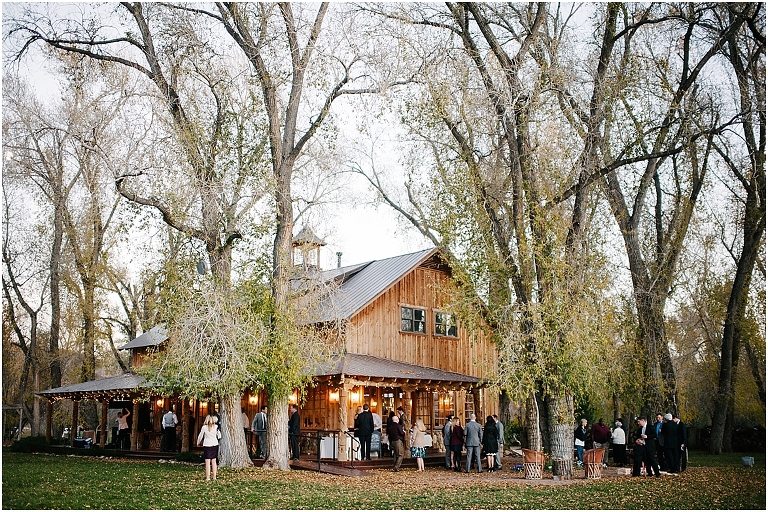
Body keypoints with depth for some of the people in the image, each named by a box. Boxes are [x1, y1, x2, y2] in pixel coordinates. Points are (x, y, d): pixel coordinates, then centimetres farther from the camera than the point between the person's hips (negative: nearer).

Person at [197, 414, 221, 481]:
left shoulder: (204, 427, -8)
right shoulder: (216, 427, -1)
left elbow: (200, 436, 2)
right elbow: (219, 436, 9)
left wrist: (198, 443, 18)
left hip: (207, 445, -3)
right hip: (215, 445, 3)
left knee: (207, 462, -1)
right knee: (214, 461, 11)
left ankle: (208, 477, -4)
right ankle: (214, 477, 12)